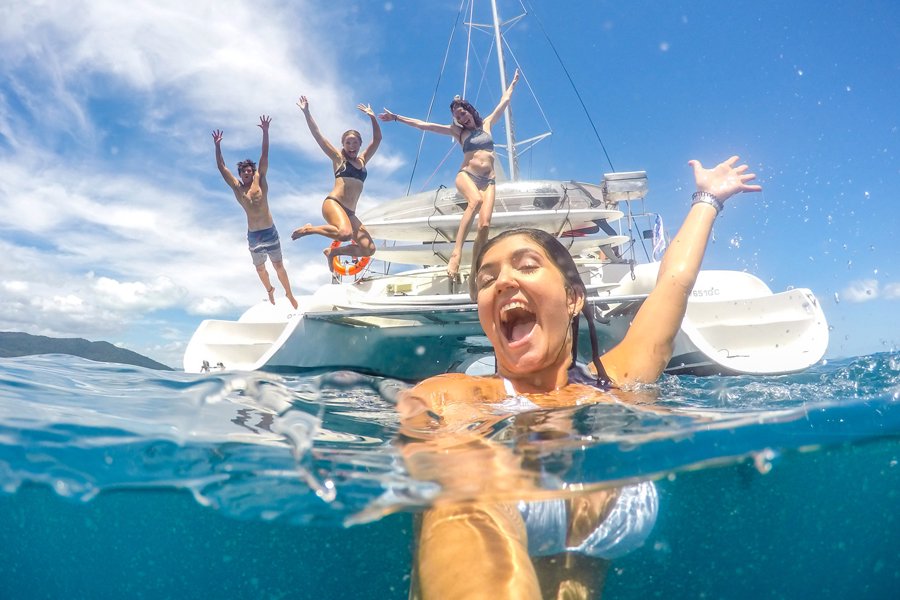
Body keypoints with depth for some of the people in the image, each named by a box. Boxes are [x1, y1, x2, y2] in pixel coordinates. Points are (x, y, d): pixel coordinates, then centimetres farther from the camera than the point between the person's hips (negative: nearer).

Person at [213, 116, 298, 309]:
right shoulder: (237, 187, 4)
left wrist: (265, 132, -9)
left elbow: (264, 156, -5)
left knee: (279, 266, 4)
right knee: (260, 268, 15)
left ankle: (289, 295, 14)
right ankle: (269, 290, 37)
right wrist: (217, 145, -2)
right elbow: (221, 167, 4)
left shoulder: (260, 181, -1)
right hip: (253, 235, 3)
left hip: (270, 231, -3)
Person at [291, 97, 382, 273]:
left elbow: (377, 139, 20)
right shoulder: (338, 158, 10)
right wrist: (307, 112, -1)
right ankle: (310, 229, -9)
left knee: (369, 249, -7)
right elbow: (317, 134, 5)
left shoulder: (362, 161, 21)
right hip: (333, 203, -6)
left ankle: (333, 252, 13)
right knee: (345, 234, -36)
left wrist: (373, 118, 9)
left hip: (350, 212, 6)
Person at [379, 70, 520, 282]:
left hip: (489, 180, 2)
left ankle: (475, 272, -20)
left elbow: (504, 102, 30)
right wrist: (396, 118, 10)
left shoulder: (487, 124, 20)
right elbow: (423, 125, 12)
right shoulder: (458, 131, 15)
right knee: (475, 199, -39)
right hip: (466, 175, -2)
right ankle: (456, 254, -47)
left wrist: (514, 82, 35)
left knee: (485, 224, -19)